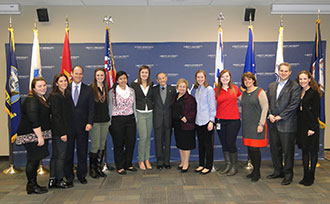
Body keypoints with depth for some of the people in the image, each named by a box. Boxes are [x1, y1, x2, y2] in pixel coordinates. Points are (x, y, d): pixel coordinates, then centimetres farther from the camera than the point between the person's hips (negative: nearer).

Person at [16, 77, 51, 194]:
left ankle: (33, 184, 22)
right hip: (32, 135, -10)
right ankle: (31, 186, 7)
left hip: (40, 134, 10)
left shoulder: (43, 98, 16)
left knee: (36, 159, 13)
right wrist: (39, 136, -25)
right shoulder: (31, 100, -16)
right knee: (33, 160, -4)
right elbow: (33, 120, -23)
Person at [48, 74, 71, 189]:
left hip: (64, 130, 9)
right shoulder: (55, 96, -12)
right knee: (60, 156, 0)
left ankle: (52, 180, 23)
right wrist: (63, 133, -18)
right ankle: (59, 180, 12)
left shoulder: (67, 95, 12)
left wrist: (66, 131, 10)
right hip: (59, 131, -9)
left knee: (55, 155, 14)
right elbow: (56, 116, -17)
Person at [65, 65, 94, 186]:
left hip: (82, 126, 1)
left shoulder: (88, 90, 6)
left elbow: (91, 108, 2)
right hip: (68, 125, 0)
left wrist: (89, 123, -10)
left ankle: (82, 175, 22)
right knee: (68, 152, 6)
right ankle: (69, 177, 19)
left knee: (82, 151, 7)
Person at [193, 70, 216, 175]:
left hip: (206, 121, -6)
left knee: (208, 144, 2)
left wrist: (211, 121, -14)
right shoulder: (197, 90, 13)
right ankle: (201, 164, 22)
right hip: (198, 121, 6)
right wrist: (195, 118, 9)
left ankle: (208, 166, 12)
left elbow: (212, 107, -9)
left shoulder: (209, 89, -7)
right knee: (200, 143, 12)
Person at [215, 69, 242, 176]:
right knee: (224, 143, 8)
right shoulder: (216, 90, 4)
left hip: (233, 120, -1)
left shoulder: (235, 88, 5)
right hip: (220, 120, 2)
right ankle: (227, 165, 22)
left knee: (231, 143, -4)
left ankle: (234, 166, 13)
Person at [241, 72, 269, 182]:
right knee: (249, 148, 7)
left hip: (256, 125, -6)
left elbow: (265, 108, -8)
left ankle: (257, 173, 9)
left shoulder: (260, 92, -4)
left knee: (255, 148, -6)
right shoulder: (244, 93, 14)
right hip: (246, 125, 6)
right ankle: (254, 170, 22)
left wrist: (261, 124, -13)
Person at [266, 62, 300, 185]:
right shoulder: (271, 86, 14)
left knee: (288, 150, 2)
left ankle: (288, 174, 15)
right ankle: (278, 171, 27)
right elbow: (267, 102, 13)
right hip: (273, 124, 6)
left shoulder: (294, 87, -4)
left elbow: (294, 104, -12)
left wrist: (280, 116, -14)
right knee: (274, 148, 12)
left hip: (287, 124, -5)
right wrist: (270, 114, -3)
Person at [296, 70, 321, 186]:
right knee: (304, 150, 10)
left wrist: (313, 128, -16)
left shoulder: (314, 93, -8)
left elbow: (316, 112, -11)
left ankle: (311, 177, 13)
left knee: (312, 151, 3)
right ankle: (306, 176, 19)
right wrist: (298, 127, 8)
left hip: (311, 126, -6)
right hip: (301, 126, 6)